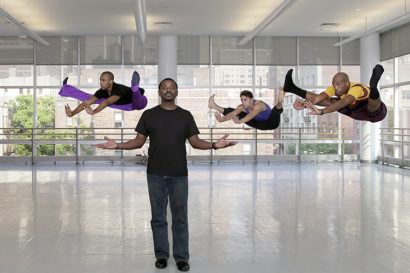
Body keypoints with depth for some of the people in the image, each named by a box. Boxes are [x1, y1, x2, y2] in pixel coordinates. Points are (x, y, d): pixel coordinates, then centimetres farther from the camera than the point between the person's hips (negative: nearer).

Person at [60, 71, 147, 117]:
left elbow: (107, 102, -58)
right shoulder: (102, 91, -20)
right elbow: (87, 103, -24)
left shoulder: (119, 89, -41)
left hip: (139, 102, -6)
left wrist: (94, 112, -73)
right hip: (126, 105, 7)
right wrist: (72, 113, -37)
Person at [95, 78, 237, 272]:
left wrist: (214, 145, -13)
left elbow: (195, 142, 5)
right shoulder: (149, 115, 6)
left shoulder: (185, 115, 7)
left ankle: (182, 257, 14)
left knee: (180, 218, 4)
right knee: (158, 217, 8)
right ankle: (161, 255, 21)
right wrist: (117, 145, -10)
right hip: (155, 174, 0)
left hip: (179, 175, 0)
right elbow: (139, 141, 5)